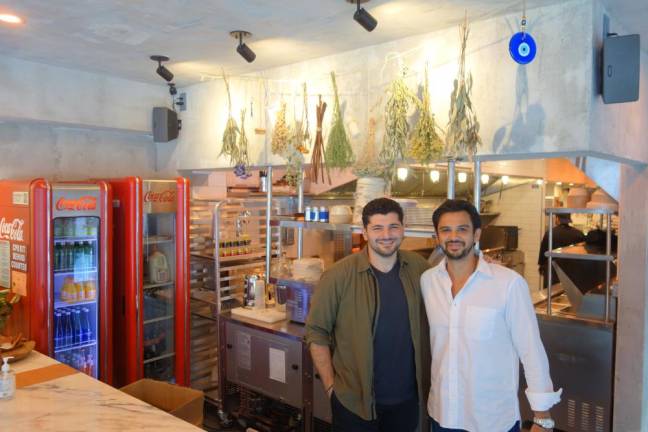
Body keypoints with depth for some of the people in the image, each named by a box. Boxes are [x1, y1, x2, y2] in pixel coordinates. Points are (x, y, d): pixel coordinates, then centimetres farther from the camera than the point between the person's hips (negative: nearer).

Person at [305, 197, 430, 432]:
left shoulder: (418, 267, -5)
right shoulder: (339, 276, -17)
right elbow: (316, 333, -10)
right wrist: (331, 387, -9)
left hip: (407, 398, 4)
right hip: (353, 402, -3)